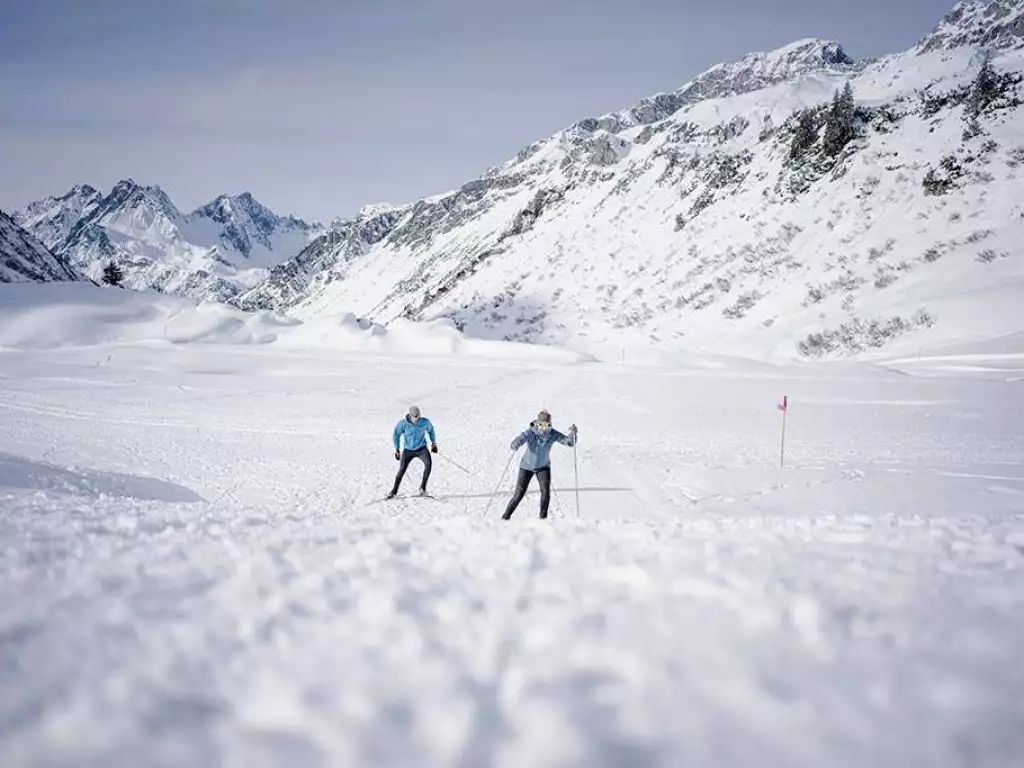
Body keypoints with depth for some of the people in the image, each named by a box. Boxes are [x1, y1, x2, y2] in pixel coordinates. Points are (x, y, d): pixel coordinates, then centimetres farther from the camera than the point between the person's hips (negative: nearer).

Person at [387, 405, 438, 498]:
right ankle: (394, 491, 10)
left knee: (428, 463, -27)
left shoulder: (425, 422, -13)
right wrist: (397, 449, 6)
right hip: (408, 450, 0)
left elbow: (430, 429, 10)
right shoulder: (403, 424, -16)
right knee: (402, 470, -8)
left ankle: (423, 487, -16)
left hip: (421, 448, 0)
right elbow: (396, 434, 1)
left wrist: (434, 442, 20)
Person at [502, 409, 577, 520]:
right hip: (527, 466, -1)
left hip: (543, 466, 1)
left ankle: (543, 517, 0)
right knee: (519, 493, -1)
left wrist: (572, 433, -41)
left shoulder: (553, 434, -20)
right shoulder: (530, 433, -25)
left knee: (545, 491, -17)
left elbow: (570, 442, -20)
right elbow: (521, 438, -38)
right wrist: (515, 444, -62)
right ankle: (506, 516, 17)